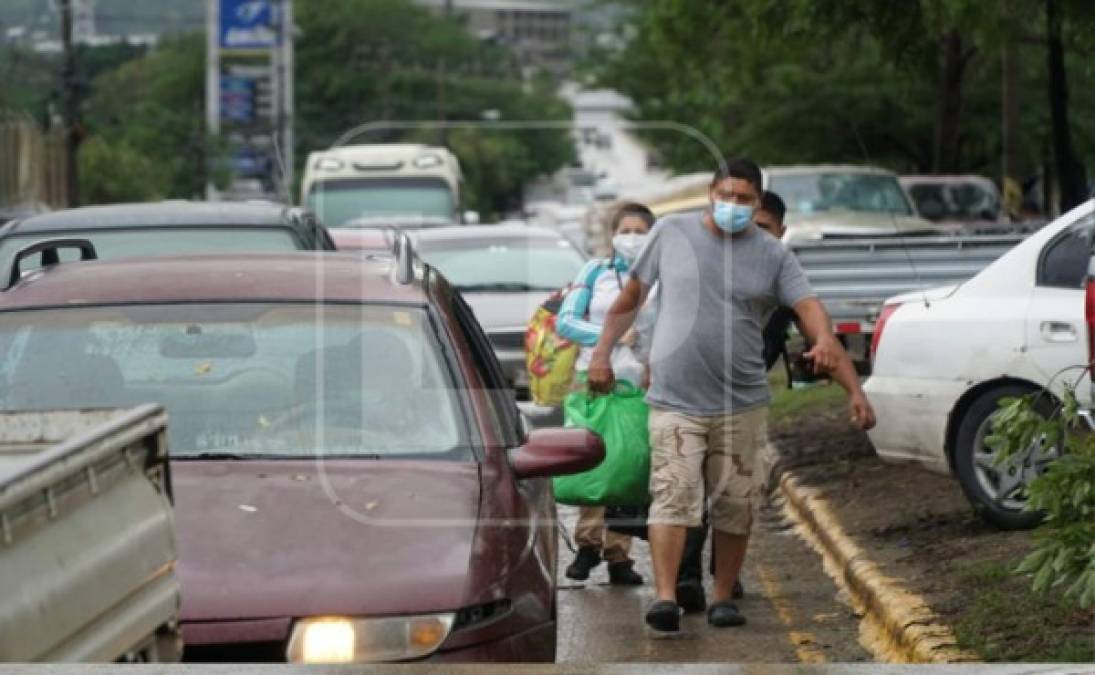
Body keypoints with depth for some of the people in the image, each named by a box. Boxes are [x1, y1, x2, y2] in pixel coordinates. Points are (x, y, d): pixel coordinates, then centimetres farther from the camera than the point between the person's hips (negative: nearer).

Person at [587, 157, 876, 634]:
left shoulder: (773, 255, 4)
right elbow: (632, 296, 13)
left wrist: (825, 340, -31)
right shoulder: (671, 233, 4)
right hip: (675, 400, -1)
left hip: (742, 402, 2)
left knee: (735, 505, 4)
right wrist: (602, 352, 10)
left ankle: (723, 597, 17)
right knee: (673, 495, -14)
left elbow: (808, 306, -10)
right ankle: (665, 599, -21)